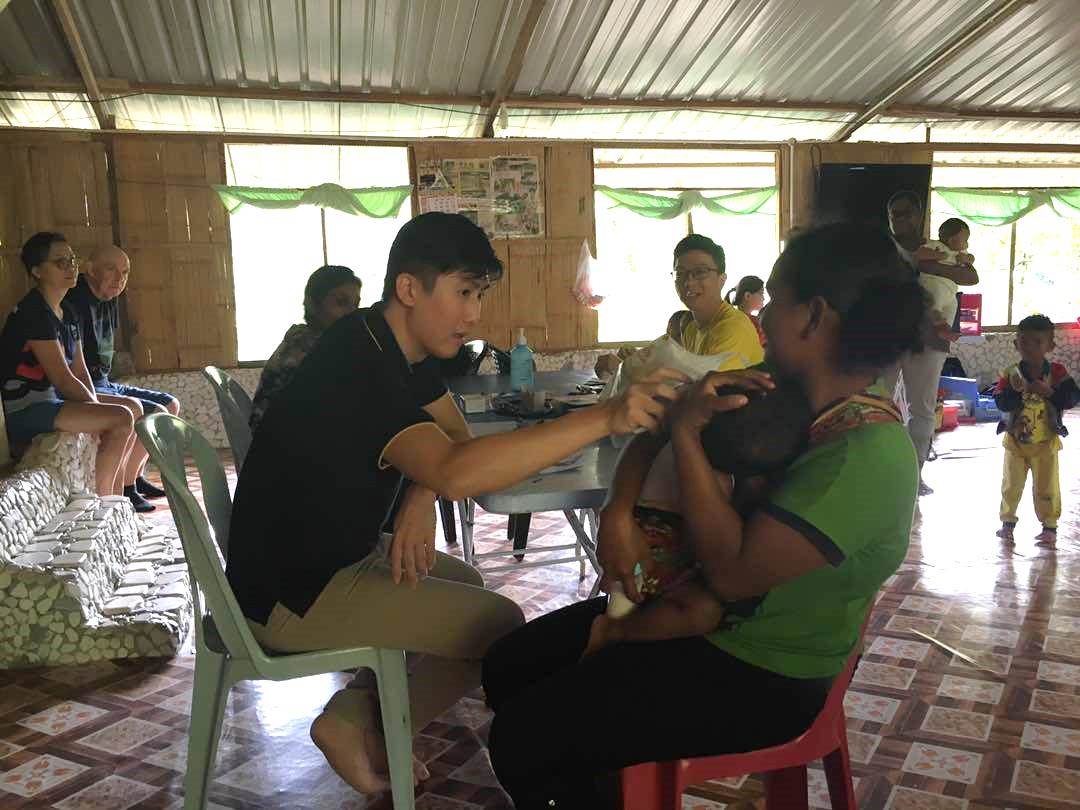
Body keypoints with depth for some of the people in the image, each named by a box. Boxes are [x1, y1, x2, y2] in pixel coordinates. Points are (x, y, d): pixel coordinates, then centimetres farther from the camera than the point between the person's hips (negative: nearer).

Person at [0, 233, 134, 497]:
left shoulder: (67, 314, 14)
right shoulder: (34, 312, -15)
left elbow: (81, 372, 11)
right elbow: (63, 380, -18)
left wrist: (98, 407, -3)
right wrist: (98, 409, -8)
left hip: (50, 403, 10)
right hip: (25, 412, -10)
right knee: (121, 418, -22)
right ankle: (99, 498, -9)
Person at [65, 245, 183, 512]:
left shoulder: (108, 302, 12)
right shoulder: (76, 301, -19)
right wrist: (93, 401, -25)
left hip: (103, 384, 10)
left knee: (171, 404, 15)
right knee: (157, 415, -21)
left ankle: (137, 477, 20)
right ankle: (124, 488, -11)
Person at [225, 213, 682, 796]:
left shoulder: (397, 344, 2)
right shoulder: (358, 367, -29)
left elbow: (454, 435, 9)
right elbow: (455, 472, -45)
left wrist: (421, 496, -14)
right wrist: (604, 418, -49)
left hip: (335, 550, 10)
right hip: (291, 594, -9)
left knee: (464, 585, 22)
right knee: (501, 626, -9)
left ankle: (358, 711, 14)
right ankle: (362, 730, 6)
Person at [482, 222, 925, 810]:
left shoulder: (867, 456, -26)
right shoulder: (781, 391, -2)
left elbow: (731, 572, -30)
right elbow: (656, 432, 6)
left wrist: (687, 430, -25)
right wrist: (618, 513, -11)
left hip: (761, 679, -8)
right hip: (697, 616, 8)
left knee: (521, 740, -14)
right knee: (508, 668, 8)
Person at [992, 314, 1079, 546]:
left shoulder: (1057, 372, -8)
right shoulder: (1010, 374, -9)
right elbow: (1001, 402, -16)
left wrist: (1049, 392, -26)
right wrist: (1014, 391, -33)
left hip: (1045, 442, -1)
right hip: (1015, 441, 1)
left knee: (1046, 487, 6)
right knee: (1011, 484, 10)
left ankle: (1049, 526, 19)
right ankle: (1008, 522, 24)